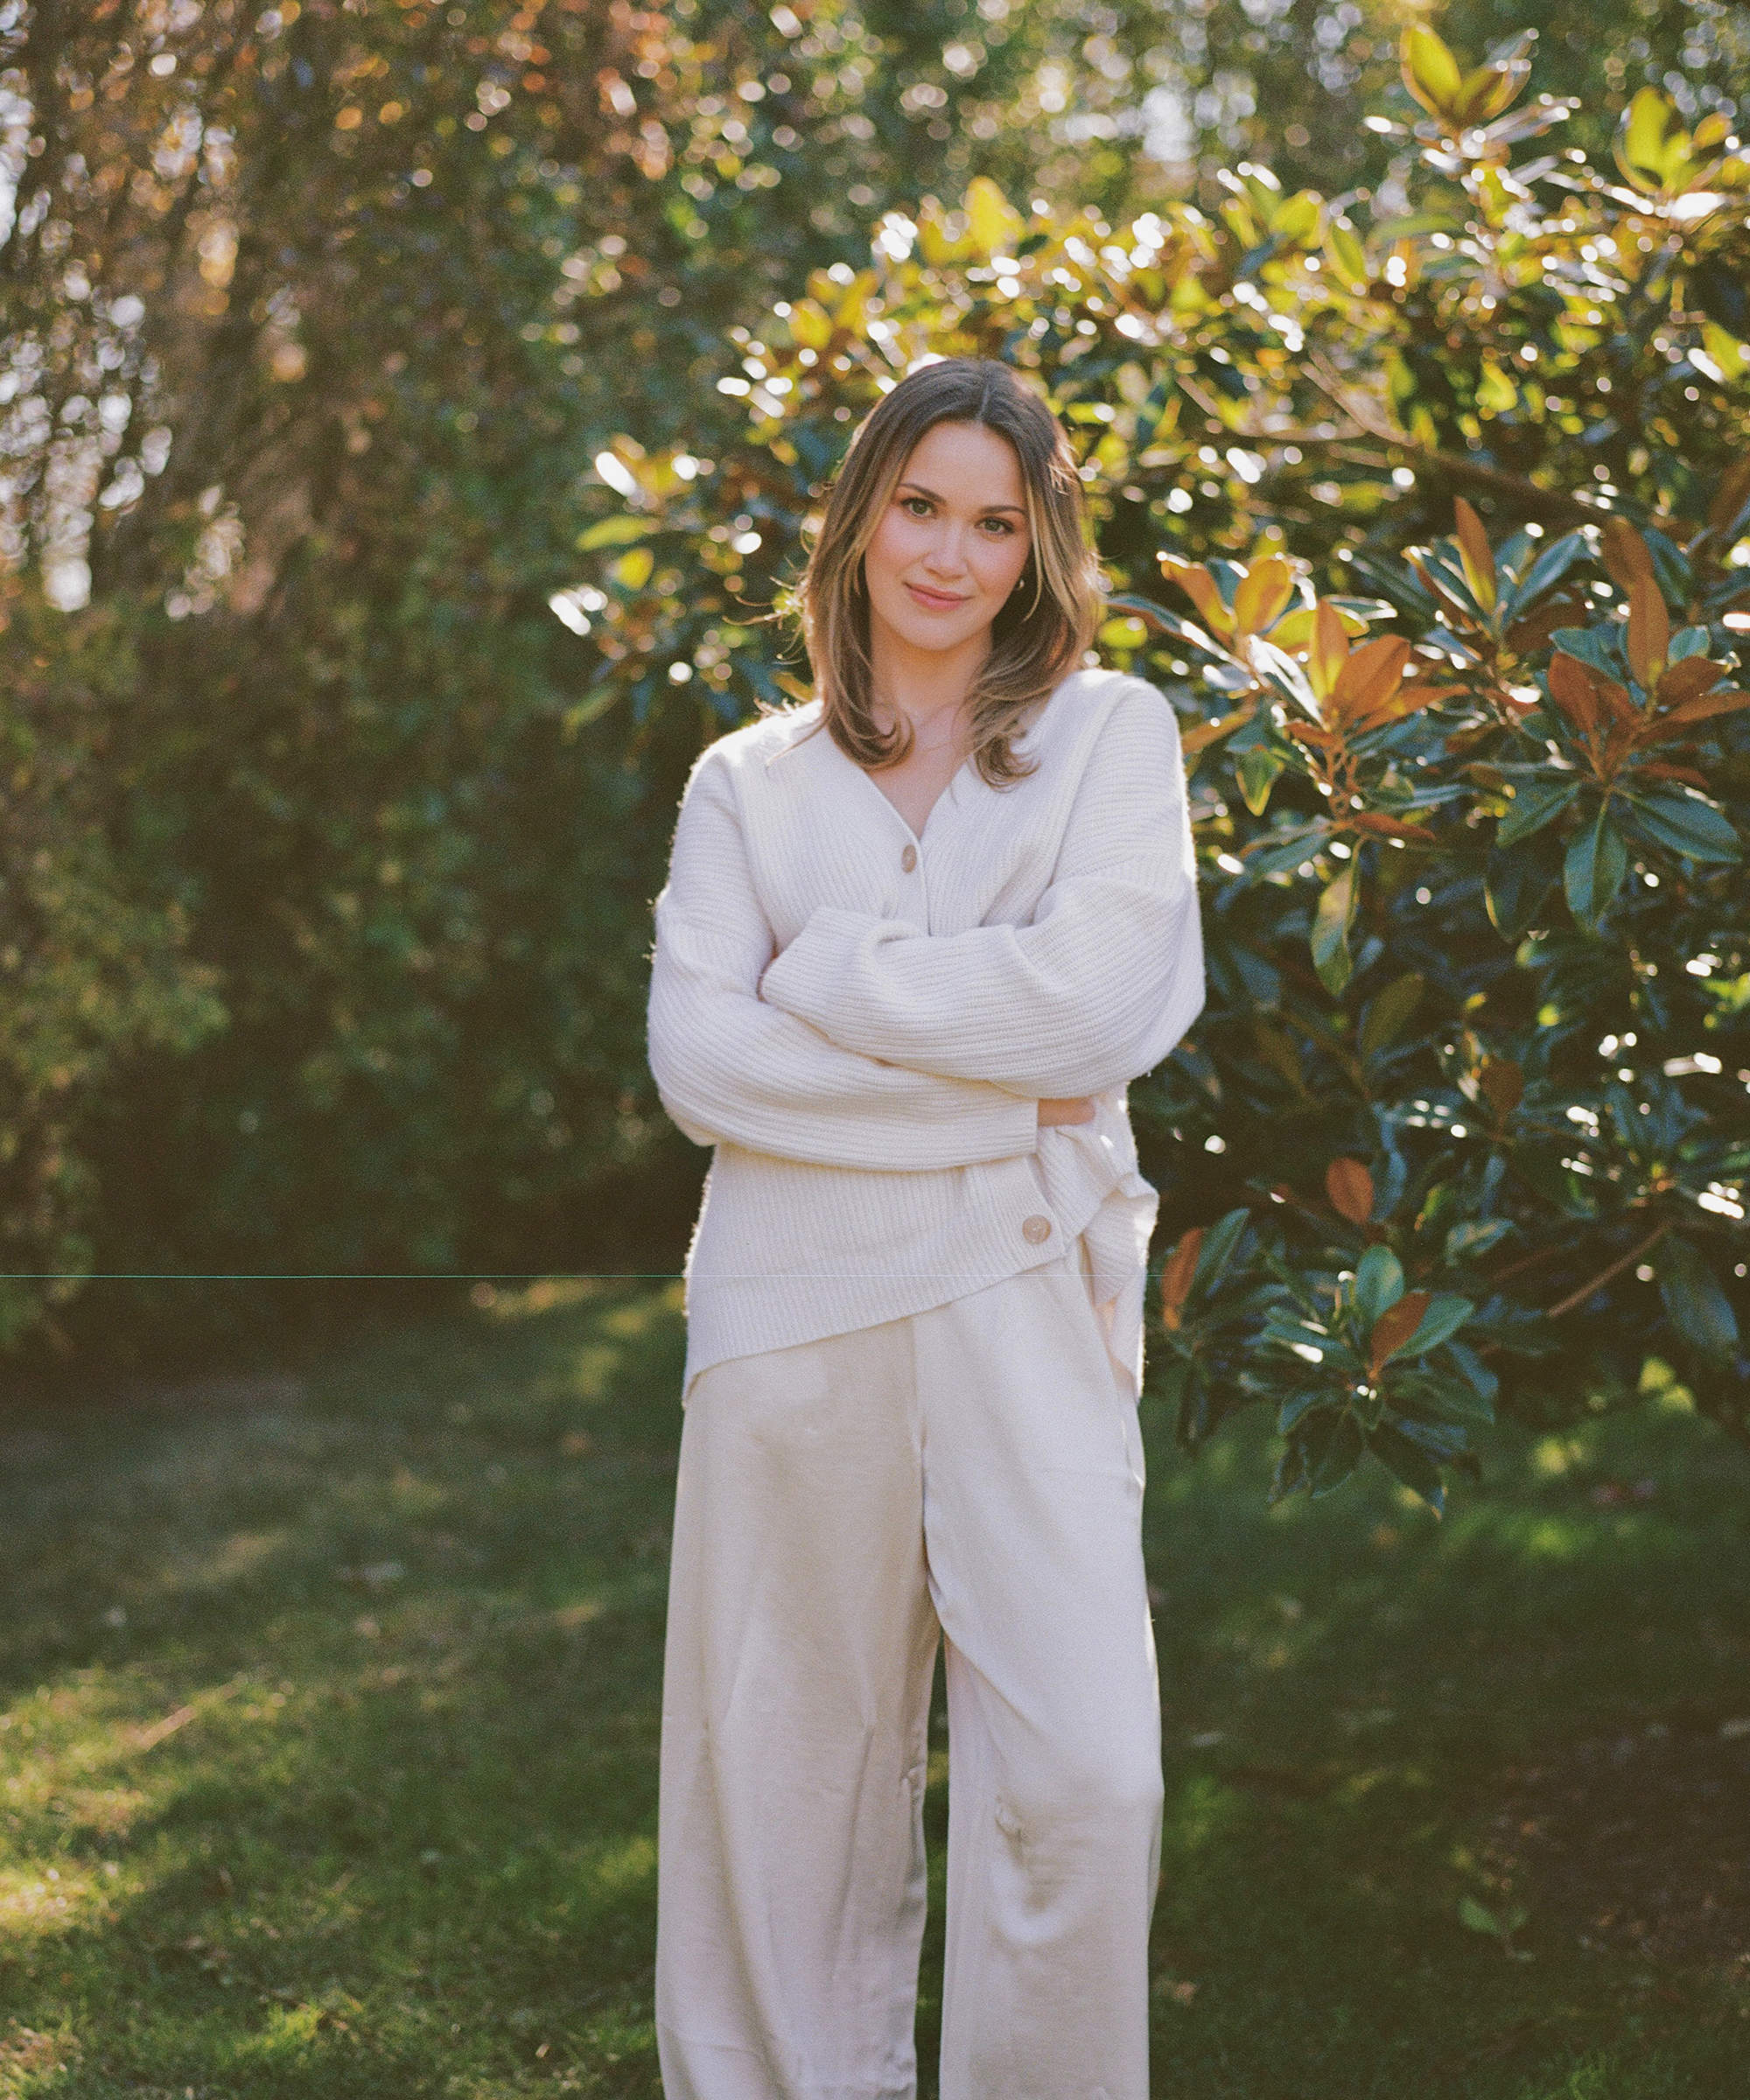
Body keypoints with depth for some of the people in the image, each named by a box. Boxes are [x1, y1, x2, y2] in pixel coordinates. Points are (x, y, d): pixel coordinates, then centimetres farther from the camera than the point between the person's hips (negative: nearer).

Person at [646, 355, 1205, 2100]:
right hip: (793, 1296, 1)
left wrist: (822, 975, -3)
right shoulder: (749, 781, 13)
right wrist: (985, 1095, -9)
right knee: (796, 1758, 5)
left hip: (1021, 1288, -1)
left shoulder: (1111, 731, 9)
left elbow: (1094, 998, -8)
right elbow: (695, 1060, -2)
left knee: (1084, 1775, -9)